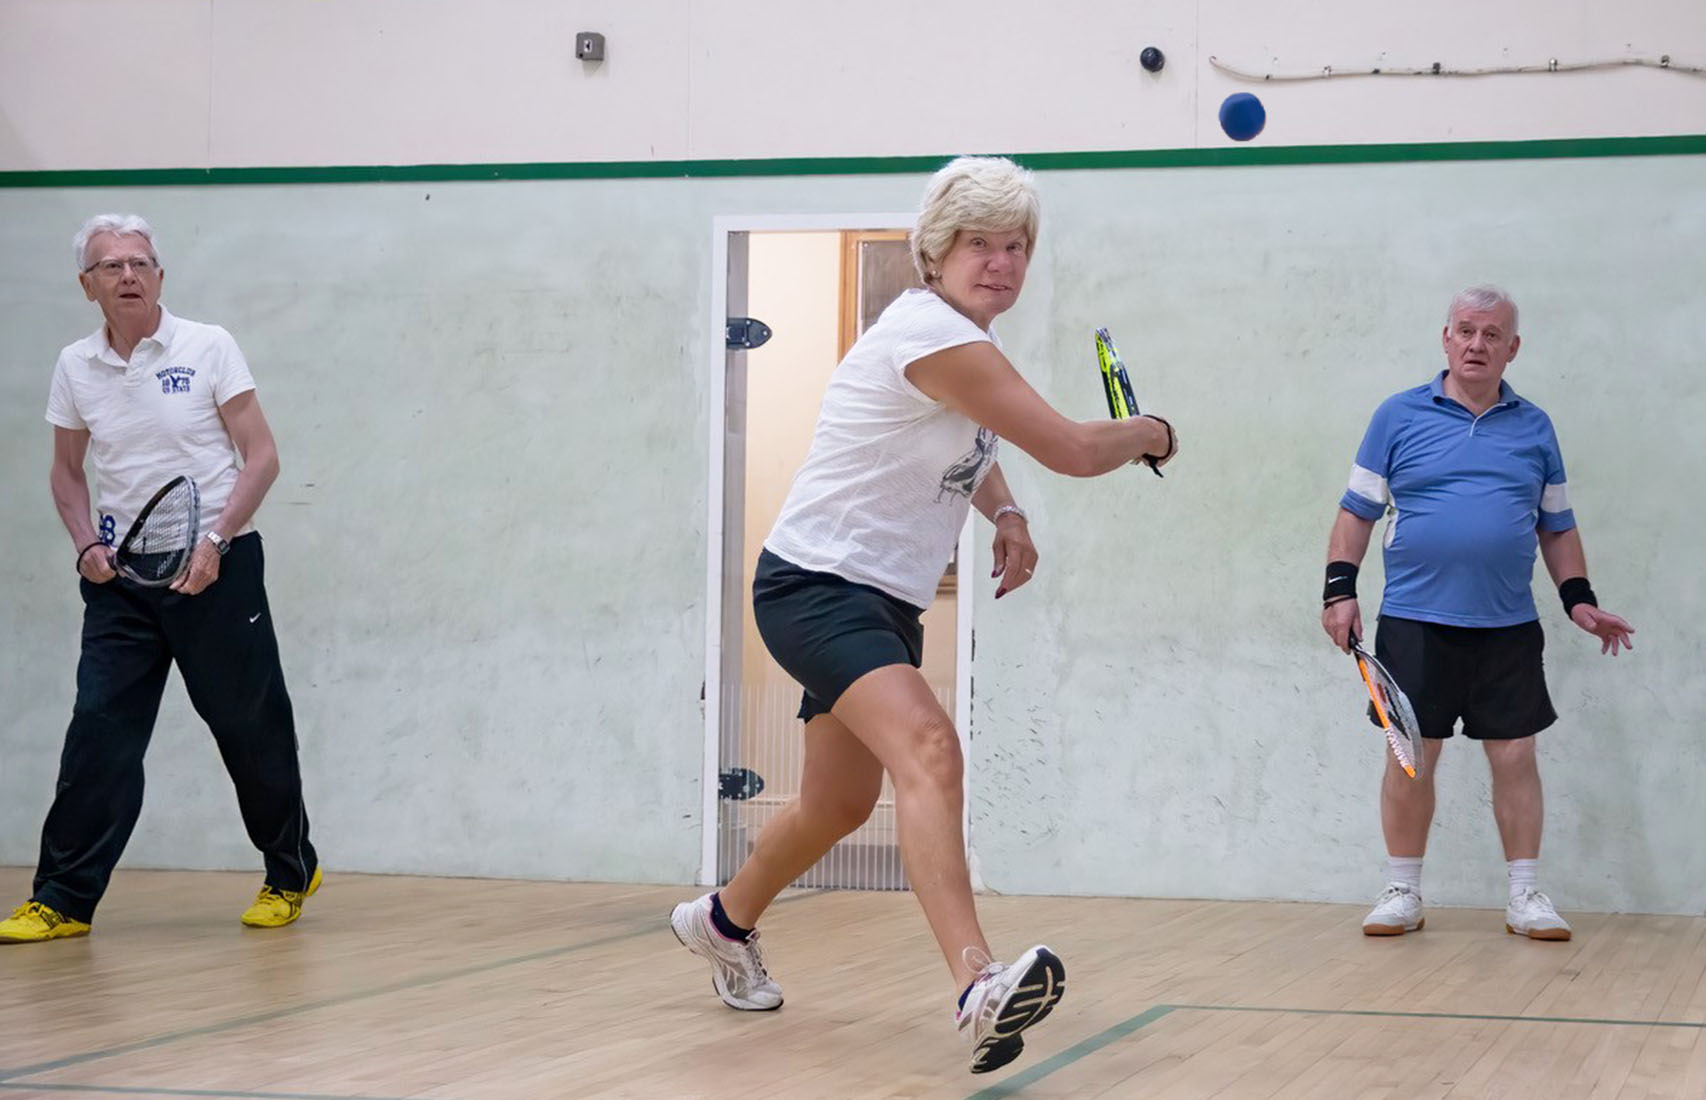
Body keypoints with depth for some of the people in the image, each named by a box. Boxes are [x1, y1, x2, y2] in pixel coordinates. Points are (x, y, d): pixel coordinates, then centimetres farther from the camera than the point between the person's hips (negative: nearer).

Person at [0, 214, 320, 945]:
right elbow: (67, 470, 18)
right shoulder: (75, 368, 6)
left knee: (251, 727, 4)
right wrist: (87, 543, 0)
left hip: (215, 568, -3)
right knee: (98, 734, -5)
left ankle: (290, 875, 23)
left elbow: (261, 456, -5)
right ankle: (64, 900, -1)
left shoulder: (208, 348, -4)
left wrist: (215, 542, -16)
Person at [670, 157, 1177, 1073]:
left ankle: (724, 920, 50)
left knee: (841, 803, 22)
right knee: (928, 751, -33)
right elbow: (1072, 450, -22)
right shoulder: (931, 332, -21)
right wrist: (1152, 433, -2)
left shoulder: (967, 336, 9)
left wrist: (1004, 512, 11)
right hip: (815, 584, -10)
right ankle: (979, 987, -48)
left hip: (883, 601, 11)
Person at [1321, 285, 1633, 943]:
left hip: (1507, 629, 2)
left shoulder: (1534, 428, 11)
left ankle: (1525, 898, 10)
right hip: (1414, 623, -2)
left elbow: (1557, 526, 16)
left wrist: (1578, 598, 5)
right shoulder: (1399, 417, 4)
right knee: (1411, 758, 0)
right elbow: (1358, 510, 5)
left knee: (1515, 758, 1)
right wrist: (1339, 590, -4)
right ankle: (1402, 895, 12)